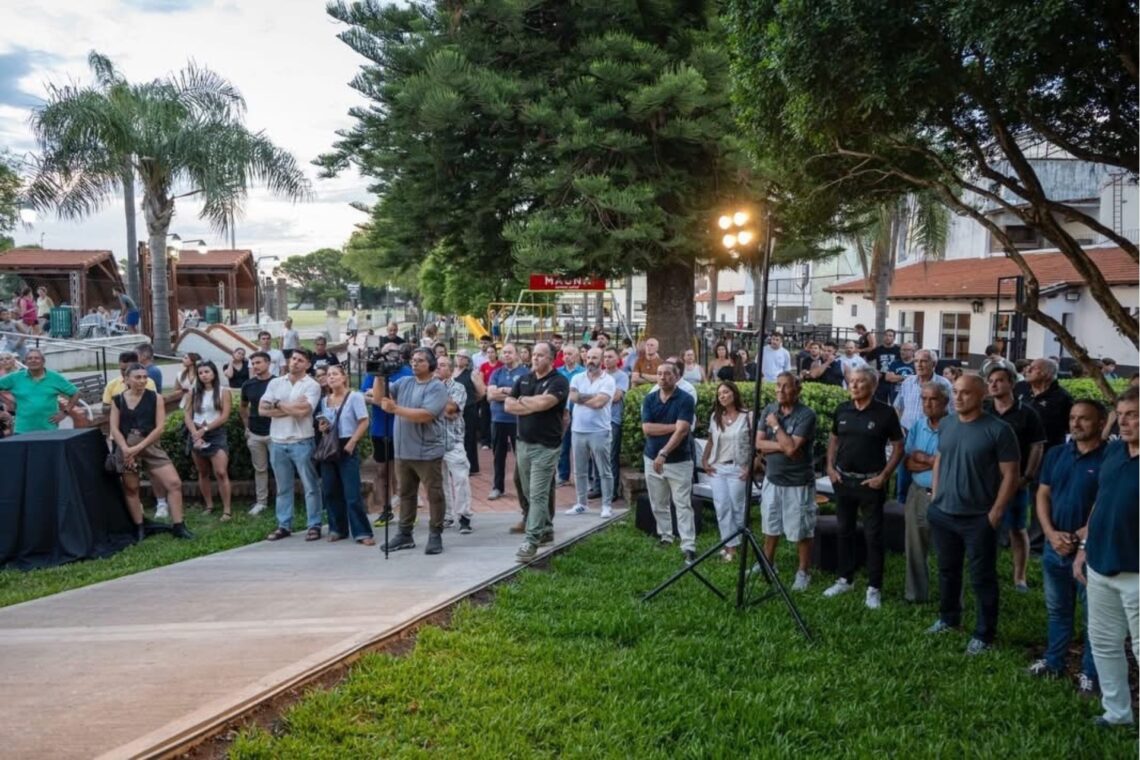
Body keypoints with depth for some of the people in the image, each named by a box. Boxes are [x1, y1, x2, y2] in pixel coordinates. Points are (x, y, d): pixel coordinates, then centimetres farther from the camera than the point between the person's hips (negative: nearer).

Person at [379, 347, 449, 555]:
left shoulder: (437, 387, -10)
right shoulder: (403, 383, 10)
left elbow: (425, 415, -22)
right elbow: (380, 396, 6)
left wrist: (395, 409, -23)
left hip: (427, 453, -6)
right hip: (403, 452, 6)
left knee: (434, 495, 1)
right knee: (405, 494, 15)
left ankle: (435, 535, 10)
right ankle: (404, 534, 24)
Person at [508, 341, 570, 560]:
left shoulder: (559, 381, -9)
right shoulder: (523, 379, 11)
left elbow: (543, 402, -24)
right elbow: (508, 405, 3)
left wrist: (522, 400, -5)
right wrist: (534, 405, -9)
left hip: (546, 447, -7)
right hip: (523, 443, 7)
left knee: (538, 495, -8)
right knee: (530, 493, 15)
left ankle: (531, 540, -7)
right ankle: (546, 530, 30)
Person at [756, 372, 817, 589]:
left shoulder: (806, 415, -18)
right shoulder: (769, 409, 1)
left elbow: (791, 448, -26)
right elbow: (759, 443, -4)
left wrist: (775, 426, -16)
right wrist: (782, 445, -17)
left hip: (798, 482, -6)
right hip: (772, 478, 6)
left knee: (801, 532, 6)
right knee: (770, 527, 20)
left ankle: (804, 572, 21)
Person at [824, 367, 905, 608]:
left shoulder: (885, 412, -9)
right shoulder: (842, 410, 3)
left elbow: (898, 447, -4)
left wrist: (884, 475, -11)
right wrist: (830, 467, 4)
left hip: (870, 482, -4)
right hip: (843, 480, 4)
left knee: (873, 536, 1)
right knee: (845, 531, 13)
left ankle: (874, 588, 10)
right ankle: (845, 579, 26)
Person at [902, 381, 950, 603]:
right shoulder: (916, 426, 6)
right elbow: (908, 463, 2)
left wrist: (924, 458, -9)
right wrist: (937, 462, -12)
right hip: (918, 493, 5)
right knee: (915, 548, 13)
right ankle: (916, 594, 26)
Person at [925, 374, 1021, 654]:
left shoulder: (998, 430, -14)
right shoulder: (946, 424, 4)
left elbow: (1010, 475, -12)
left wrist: (995, 513, -14)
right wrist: (935, 497, 10)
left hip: (978, 518, -6)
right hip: (942, 514, 6)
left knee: (982, 577, 5)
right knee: (947, 570, 20)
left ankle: (984, 635, 17)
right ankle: (948, 617, 37)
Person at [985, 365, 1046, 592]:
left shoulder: (1026, 413, -3)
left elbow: (1037, 446, -3)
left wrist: (1028, 477, -9)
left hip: (1015, 481, -2)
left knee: (1018, 529, 5)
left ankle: (1019, 577, 15)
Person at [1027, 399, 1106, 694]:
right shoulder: (1056, 454, 4)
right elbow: (1042, 495, 6)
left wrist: (1079, 538, -16)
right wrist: (1051, 533, -8)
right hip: (1054, 547, 5)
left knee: (1092, 616, 8)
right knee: (1057, 609, 18)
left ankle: (1090, 672, 21)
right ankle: (1054, 660, 32)